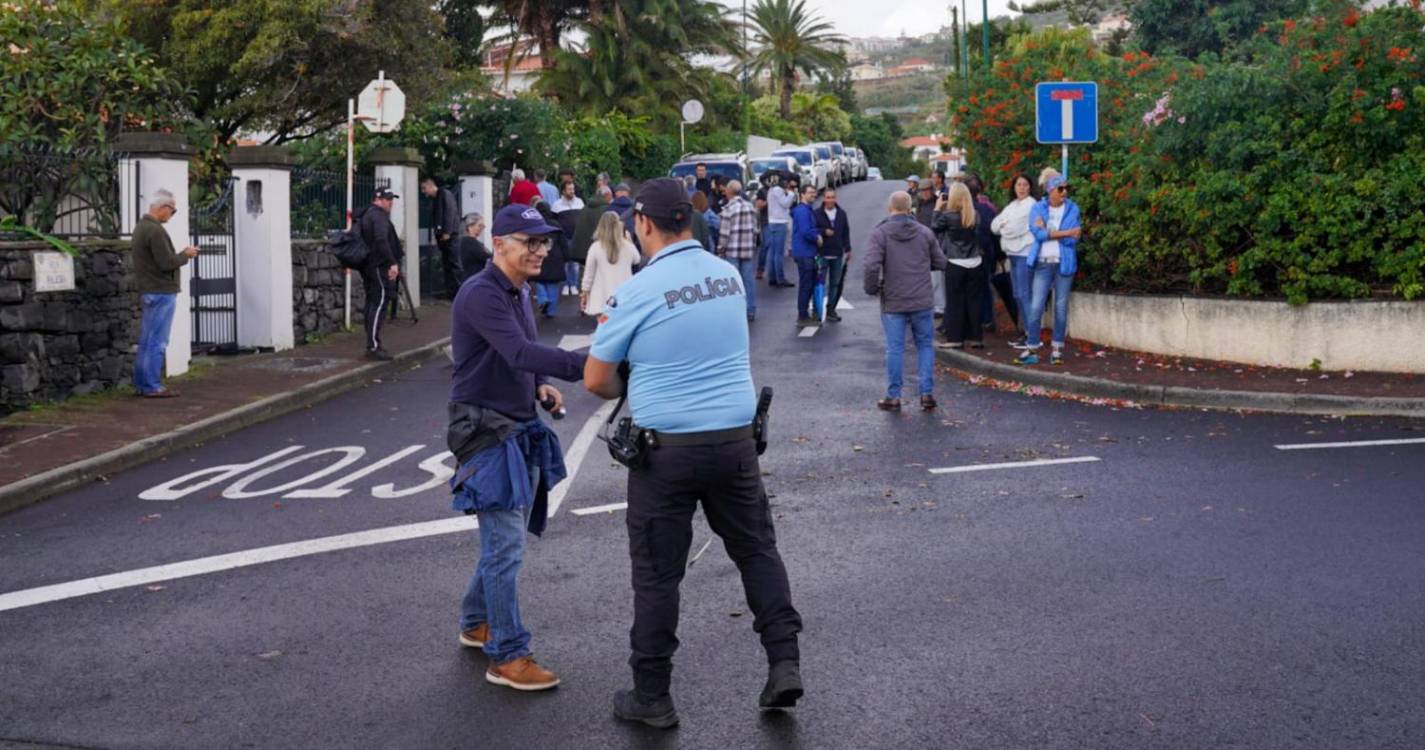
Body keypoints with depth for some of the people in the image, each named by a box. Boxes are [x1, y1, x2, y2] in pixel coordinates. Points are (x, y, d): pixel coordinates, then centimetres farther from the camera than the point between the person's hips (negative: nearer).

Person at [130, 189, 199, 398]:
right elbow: (166, 263, -20)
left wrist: (181, 254, 10)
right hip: (161, 292, -10)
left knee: (146, 341, 12)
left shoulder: (141, 227, 14)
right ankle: (152, 387, -5)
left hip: (148, 292, 10)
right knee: (157, 342, -6)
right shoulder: (155, 230, -18)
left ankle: (141, 384, 16)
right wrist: (186, 255, -5)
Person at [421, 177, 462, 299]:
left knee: (453, 263, -8)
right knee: (446, 263, 8)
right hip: (441, 236, 9)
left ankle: (456, 290, -8)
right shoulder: (434, 199, 19)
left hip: (450, 235, -9)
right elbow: (434, 219, 18)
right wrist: (435, 234, 9)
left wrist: (447, 232, -18)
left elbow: (450, 213, -14)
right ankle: (449, 289, 11)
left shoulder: (445, 194, -6)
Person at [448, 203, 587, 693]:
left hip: (521, 429, 9)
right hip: (487, 430, -9)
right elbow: (519, 352, -34)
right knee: (506, 545, -8)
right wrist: (584, 366, -44)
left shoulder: (519, 292, 11)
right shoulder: (482, 295, -19)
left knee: (505, 538, 18)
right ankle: (507, 657, -1)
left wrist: (541, 385, 1)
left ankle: (477, 624, 34)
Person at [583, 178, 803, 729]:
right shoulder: (729, 275, 4)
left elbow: (596, 380, -5)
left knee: (657, 573, 6)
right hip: (735, 439, 4)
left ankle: (652, 697, 15)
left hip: (666, 447, -4)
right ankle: (784, 663, 14)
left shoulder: (637, 292, -13)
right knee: (757, 549, 19)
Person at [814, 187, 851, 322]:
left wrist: (847, 249, 9)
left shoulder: (842, 214, 9)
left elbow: (846, 233, 13)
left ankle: (831, 309, 18)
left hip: (837, 255, 4)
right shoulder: (817, 214, -3)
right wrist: (824, 231, -19)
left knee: (835, 283, 9)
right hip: (822, 254, -4)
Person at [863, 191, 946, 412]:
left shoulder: (880, 233, -8)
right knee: (925, 345, 12)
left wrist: (871, 288, -2)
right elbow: (940, 262, 8)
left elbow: (872, 265, -18)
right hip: (922, 302, 2)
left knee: (895, 349, 4)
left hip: (892, 302, -2)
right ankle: (927, 394, 9)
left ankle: (893, 396, 9)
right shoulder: (925, 232, 3)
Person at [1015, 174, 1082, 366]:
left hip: (1064, 263, 0)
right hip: (1042, 263, 0)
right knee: (1035, 307, -4)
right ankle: (1031, 349, 1)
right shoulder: (1038, 208, 4)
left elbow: (1072, 239, -8)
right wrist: (1066, 232, -13)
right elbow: (1038, 233, -13)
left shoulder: (1072, 209, 3)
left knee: (1061, 307, 4)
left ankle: (1057, 349, 12)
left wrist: (1047, 231, -9)